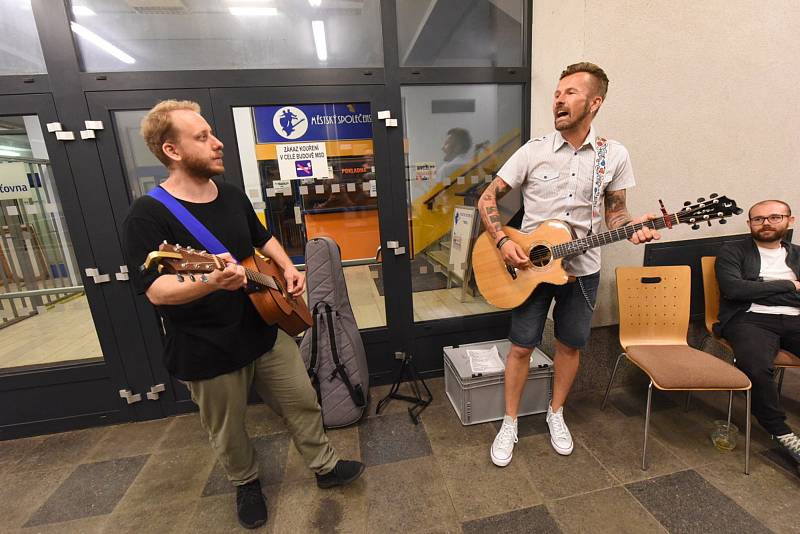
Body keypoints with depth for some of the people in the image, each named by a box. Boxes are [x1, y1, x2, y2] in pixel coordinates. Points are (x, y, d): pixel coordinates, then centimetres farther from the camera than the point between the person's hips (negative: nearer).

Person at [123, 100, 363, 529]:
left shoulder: (233, 195, 5)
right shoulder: (148, 214, -15)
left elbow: (262, 238, 18)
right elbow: (155, 290, -21)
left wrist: (287, 268, 1)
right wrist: (212, 281, -40)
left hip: (266, 330, 5)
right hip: (206, 352, -5)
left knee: (302, 403, 16)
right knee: (227, 433, 19)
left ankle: (325, 467, 39)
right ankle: (246, 484, 49)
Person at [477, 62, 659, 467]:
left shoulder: (614, 156, 0)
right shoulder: (534, 150, -5)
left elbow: (615, 210, 8)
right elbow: (487, 198, -4)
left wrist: (633, 227, -15)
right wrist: (502, 242, -17)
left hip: (581, 269, 2)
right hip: (529, 265, -2)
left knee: (570, 344, 14)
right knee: (521, 346, 4)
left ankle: (556, 414, 38)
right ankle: (509, 424, 24)